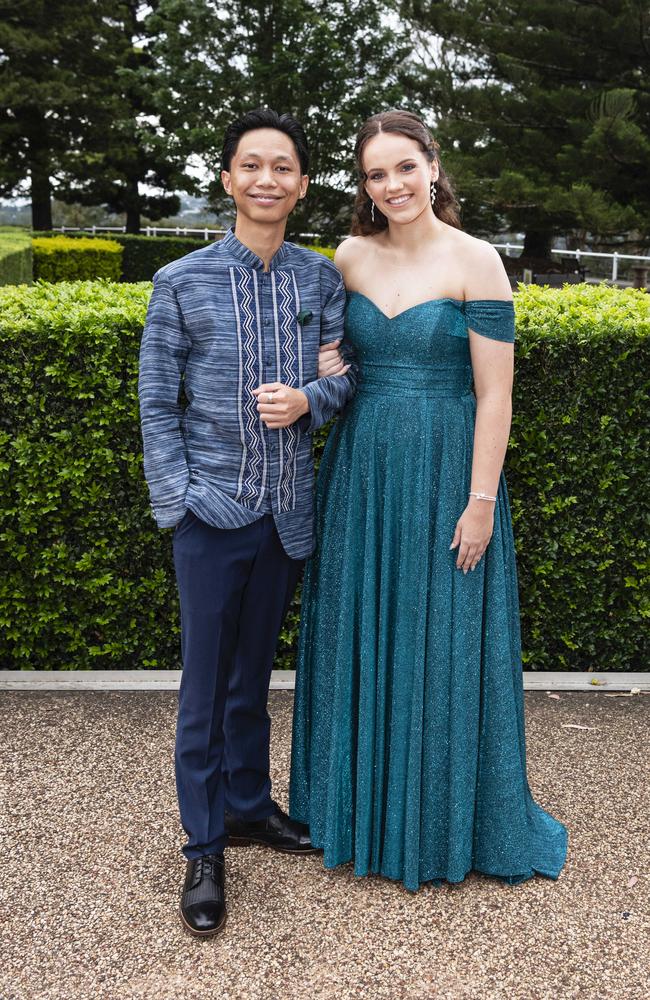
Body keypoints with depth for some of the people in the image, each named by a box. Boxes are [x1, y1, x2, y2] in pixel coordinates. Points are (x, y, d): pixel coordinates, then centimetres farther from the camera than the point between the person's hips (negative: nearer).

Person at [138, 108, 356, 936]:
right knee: (206, 682, 4)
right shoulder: (181, 282, -4)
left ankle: (248, 805, 36)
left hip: (288, 512, 3)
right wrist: (176, 498, -9)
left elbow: (347, 372, 8)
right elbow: (156, 402, -2)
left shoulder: (322, 279, 4)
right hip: (213, 511, -3)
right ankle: (204, 849, 18)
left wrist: (309, 400, -14)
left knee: (254, 673, 17)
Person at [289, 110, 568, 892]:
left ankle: (443, 823, 26)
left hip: (444, 474, -4)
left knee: (442, 645, 5)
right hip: (362, 470, 4)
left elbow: (494, 394, -10)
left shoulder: (474, 261, -8)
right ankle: (360, 808, 32)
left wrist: (481, 502, -13)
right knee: (359, 639, 12)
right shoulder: (350, 257, 5)